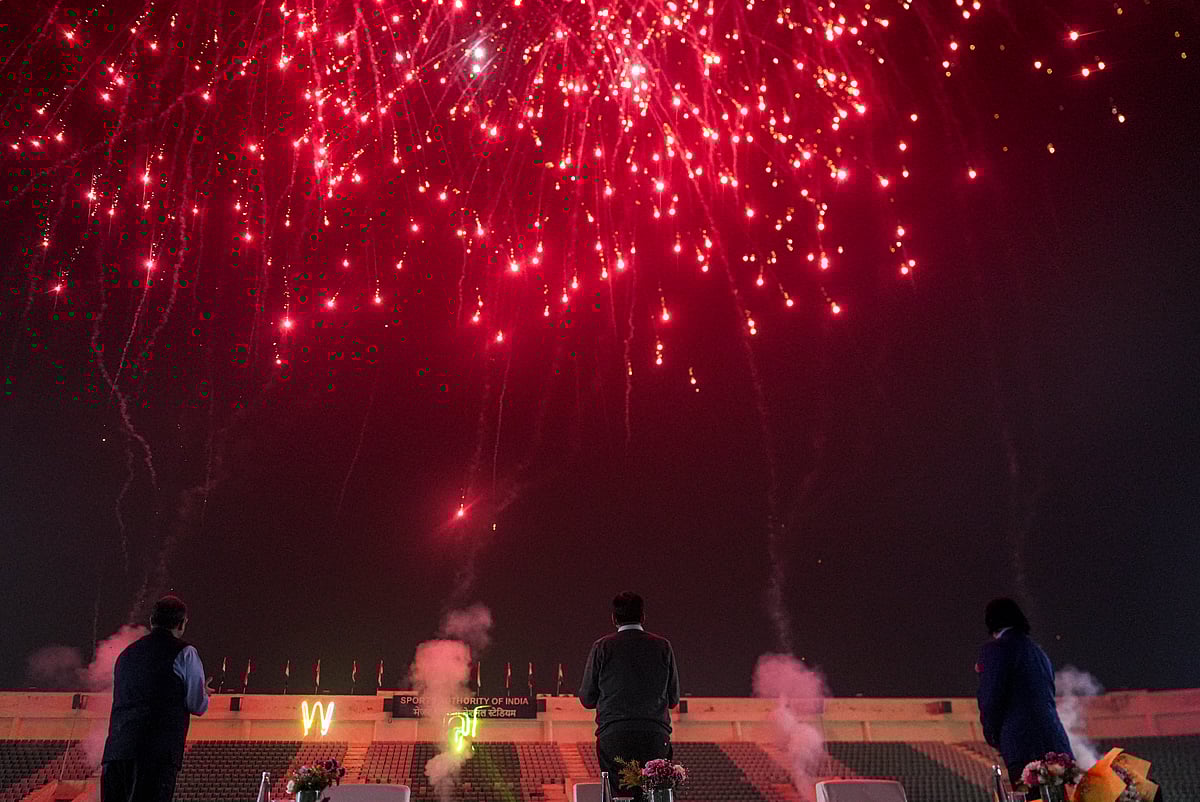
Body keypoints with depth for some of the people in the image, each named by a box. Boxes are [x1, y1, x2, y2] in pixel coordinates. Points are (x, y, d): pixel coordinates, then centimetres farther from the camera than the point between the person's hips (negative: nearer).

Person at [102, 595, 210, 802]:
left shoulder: (127, 653, 19)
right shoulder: (184, 653, 0)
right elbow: (198, 706, 0)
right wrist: (204, 693, 24)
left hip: (116, 749, 6)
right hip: (158, 753, -6)